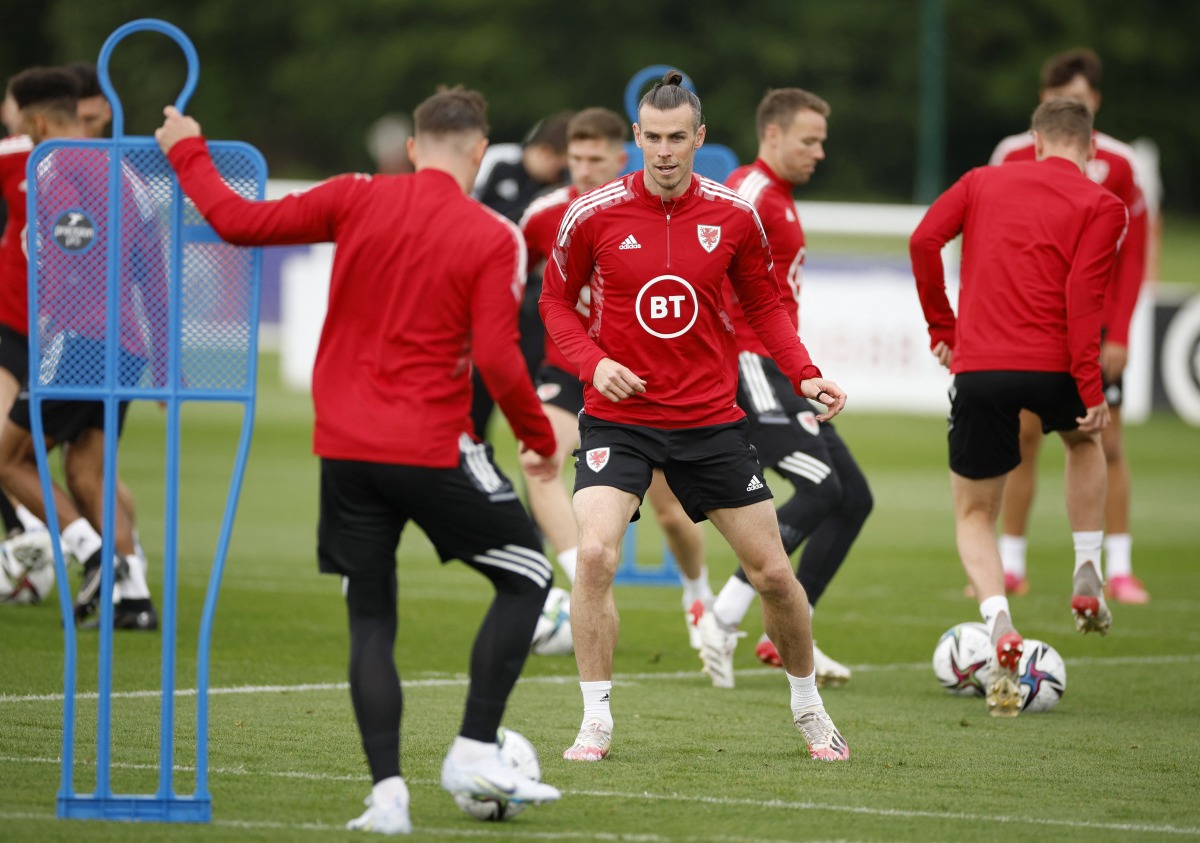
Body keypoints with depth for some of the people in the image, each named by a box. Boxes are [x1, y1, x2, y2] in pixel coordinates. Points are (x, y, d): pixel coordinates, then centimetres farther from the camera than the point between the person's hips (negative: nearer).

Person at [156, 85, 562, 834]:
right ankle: (475, 751, 5)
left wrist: (187, 152, 17)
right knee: (528, 577, 14)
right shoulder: (493, 239, -7)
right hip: (434, 452, -3)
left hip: (347, 451, 3)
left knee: (372, 621, 10)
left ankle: (387, 791, -2)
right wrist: (540, 438, 2)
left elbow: (241, 222, 1)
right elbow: (497, 361, -13)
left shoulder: (357, 200, 0)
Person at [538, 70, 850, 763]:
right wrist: (593, 363, -13)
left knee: (773, 570, 6)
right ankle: (597, 723, -11)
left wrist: (804, 374, -5)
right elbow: (556, 301, 5)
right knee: (595, 554, -23)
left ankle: (809, 706, 30)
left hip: (711, 418, 2)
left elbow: (764, 303, 10)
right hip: (618, 419, -2)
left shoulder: (734, 216, -4)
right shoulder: (594, 215, -8)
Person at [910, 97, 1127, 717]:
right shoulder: (1102, 206, 3)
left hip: (978, 368, 1)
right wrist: (1091, 390, -9)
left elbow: (924, 240, -1)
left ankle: (999, 628, -13)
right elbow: (1083, 293, -9)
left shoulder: (983, 182, 12)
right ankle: (1087, 583, 26)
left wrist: (941, 328, 9)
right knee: (1084, 439, 36)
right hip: (1053, 365, -1)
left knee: (974, 515, 14)